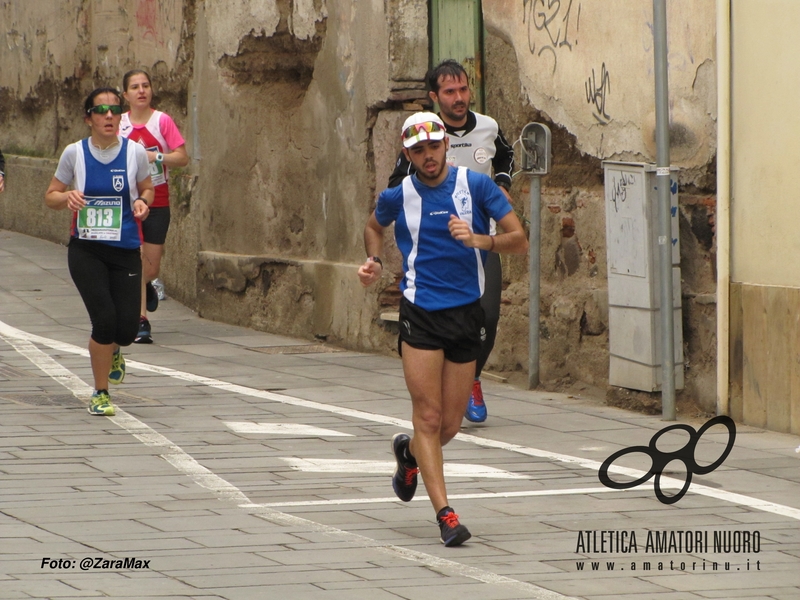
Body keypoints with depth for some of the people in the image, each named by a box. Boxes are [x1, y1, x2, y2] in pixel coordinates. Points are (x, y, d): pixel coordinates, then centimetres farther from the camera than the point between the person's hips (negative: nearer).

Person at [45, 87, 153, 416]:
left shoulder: (135, 152, -2)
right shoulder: (74, 153, -4)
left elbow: (146, 188, 15)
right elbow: (51, 196, 7)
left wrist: (142, 202, -8)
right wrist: (67, 197, -16)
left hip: (125, 250, 1)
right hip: (86, 250, -1)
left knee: (127, 329, -4)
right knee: (105, 320, -15)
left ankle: (111, 349, 38)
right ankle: (100, 394, 7)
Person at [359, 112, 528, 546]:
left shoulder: (476, 185, -2)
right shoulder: (398, 196, 1)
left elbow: (519, 241, -4)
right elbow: (374, 227, 24)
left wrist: (479, 240, -21)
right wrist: (373, 260, 5)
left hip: (466, 313, 1)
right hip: (420, 312, -1)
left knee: (449, 424, 8)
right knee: (429, 415, -12)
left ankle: (409, 451, 42)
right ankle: (445, 513, -11)